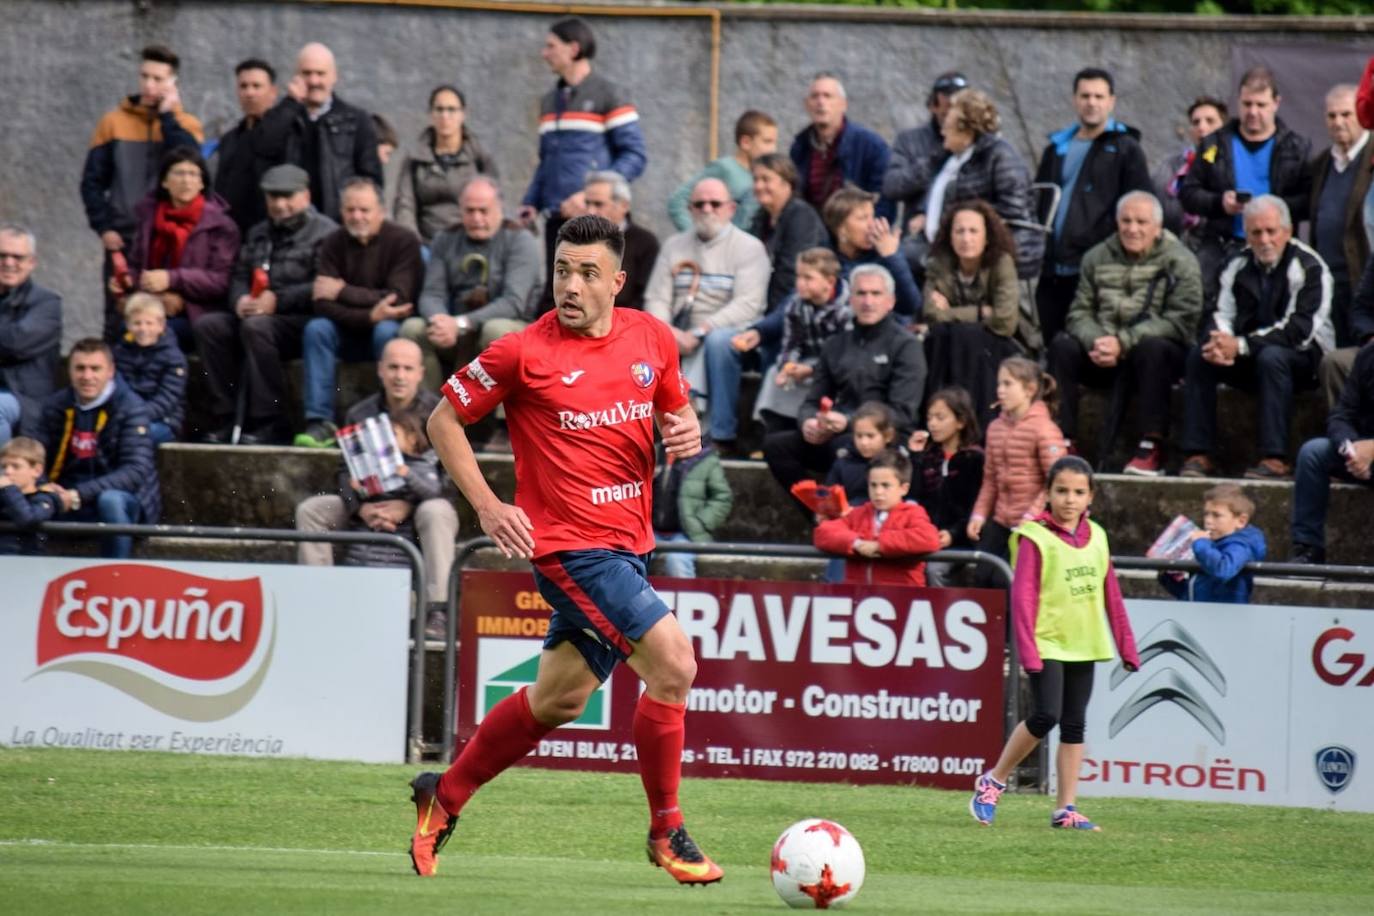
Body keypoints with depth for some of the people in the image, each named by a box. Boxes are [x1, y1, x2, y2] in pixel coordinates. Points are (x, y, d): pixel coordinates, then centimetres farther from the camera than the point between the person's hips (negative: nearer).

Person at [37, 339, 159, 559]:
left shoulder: (130, 407, -11)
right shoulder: (56, 406, 4)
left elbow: (136, 471, -21)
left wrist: (78, 495, -30)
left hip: (122, 498, -4)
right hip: (70, 502, 4)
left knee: (110, 500, -38)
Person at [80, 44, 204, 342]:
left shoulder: (185, 125, 6)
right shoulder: (113, 122, 7)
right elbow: (92, 181, 6)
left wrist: (167, 115, -8)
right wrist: (103, 227, -6)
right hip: (123, 239, 1)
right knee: (118, 321, -1)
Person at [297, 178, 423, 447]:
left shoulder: (403, 241, -12)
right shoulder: (334, 243, -2)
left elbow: (397, 299, -22)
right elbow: (323, 304, -14)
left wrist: (342, 291, -19)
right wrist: (369, 316, -29)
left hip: (391, 327, -3)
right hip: (351, 334, 3)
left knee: (386, 332, -35)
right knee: (316, 329, -24)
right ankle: (320, 423, -28)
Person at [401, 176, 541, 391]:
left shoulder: (519, 240, -6)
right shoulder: (446, 240, 9)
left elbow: (514, 302, -18)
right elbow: (432, 294, 3)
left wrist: (461, 324, -29)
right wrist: (440, 319, -24)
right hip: (456, 333, 4)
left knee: (496, 329, -38)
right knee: (412, 328, -20)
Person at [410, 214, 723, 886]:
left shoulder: (652, 338, 4)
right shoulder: (524, 353, -10)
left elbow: (676, 406, 22)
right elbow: (444, 419, 0)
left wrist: (686, 429, -2)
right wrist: (487, 506, -9)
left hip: (626, 545, 7)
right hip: (569, 544, -7)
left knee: (560, 697, 16)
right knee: (673, 662, -18)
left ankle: (445, 798, 34)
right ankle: (666, 832, -5)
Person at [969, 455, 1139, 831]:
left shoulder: (1095, 537, 10)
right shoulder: (1035, 537, -8)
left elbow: (1111, 595, 14)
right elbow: (1023, 595, -12)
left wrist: (1126, 646, 13)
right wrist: (1028, 651, -19)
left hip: (1083, 645, 6)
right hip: (1047, 643, -6)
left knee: (1074, 725, 6)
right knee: (1045, 715, -15)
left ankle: (1065, 808, 10)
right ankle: (993, 782, 3)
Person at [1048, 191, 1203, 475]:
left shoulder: (1179, 262, -3)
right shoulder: (1097, 258, 10)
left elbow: (1179, 323, -14)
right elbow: (1080, 313, 4)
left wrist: (1123, 343, -25)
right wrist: (1095, 342, -20)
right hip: (1103, 358, 4)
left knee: (1151, 347, -36)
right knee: (1062, 345, -21)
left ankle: (1153, 449, -34)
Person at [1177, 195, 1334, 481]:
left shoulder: (1308, 267, -14)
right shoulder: (1239, 266, 6)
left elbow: (1300, 330, -24)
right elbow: (1220, 315, 1)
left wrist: (1241, 345, -29)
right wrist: (1219, 344, -25)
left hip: (1304, 357, -6)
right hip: (1251, 362, 6)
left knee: (1271, 356, -37)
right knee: (1198, 354, -16)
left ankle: (1275, 459, -39)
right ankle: (1198, 455, -21)